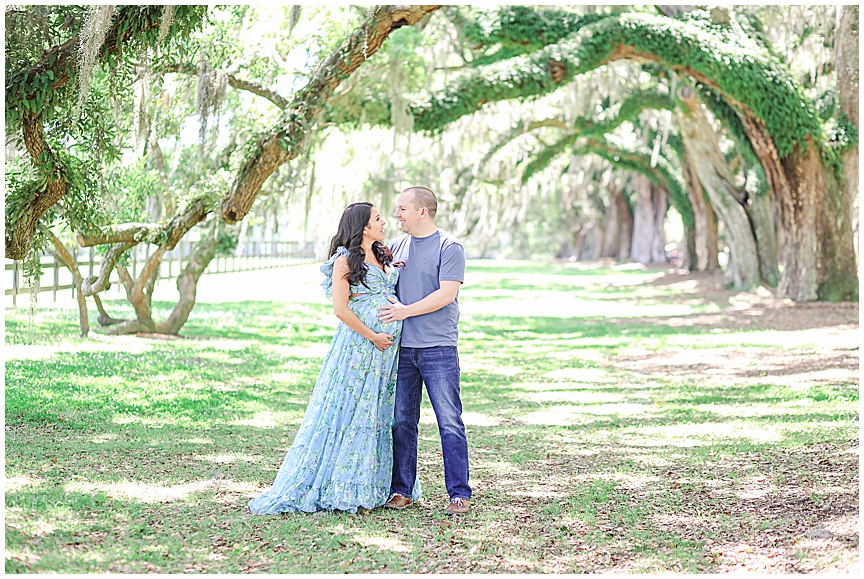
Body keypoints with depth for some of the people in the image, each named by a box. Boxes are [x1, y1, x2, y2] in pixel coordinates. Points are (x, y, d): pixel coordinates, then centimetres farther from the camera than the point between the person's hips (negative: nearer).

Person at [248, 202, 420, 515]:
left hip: (387, 347, 7)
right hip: (358, 342, -7)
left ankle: (374, 487, 15)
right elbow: (340, 309, -14)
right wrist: (373, 336, -13)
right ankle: (338, 489, 1)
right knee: (347, 411, -5)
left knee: (381, 413, 8)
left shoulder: (384, 256, 15)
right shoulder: (345, 260, -7)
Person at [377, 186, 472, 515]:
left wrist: (406, 311, -15)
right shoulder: (396, 246, 15)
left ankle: (459, 494, -1)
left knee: (450, 422, -5)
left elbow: (447, 293, -13)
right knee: (401, 422, 6)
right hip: (402, 348, 6)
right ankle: (401, 491, 14)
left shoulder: (449, 247, -4)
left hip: (439, 349, -5)